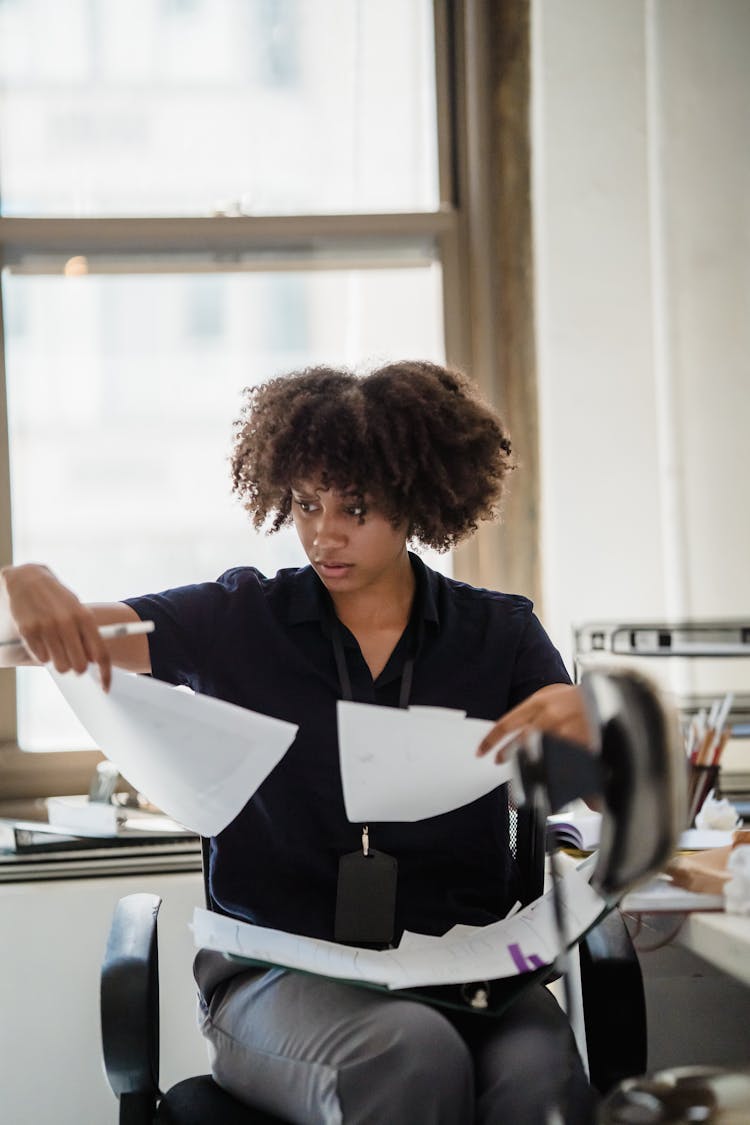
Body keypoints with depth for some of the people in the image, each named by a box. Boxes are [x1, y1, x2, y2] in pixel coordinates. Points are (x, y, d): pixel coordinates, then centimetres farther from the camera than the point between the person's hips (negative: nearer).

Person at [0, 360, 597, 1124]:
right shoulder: (240, 620, 9)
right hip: (277, 969, 0)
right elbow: (74, 635, 1)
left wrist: (587, 720, -20)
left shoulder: (497, 633, 11)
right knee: (409, 1054, -35)